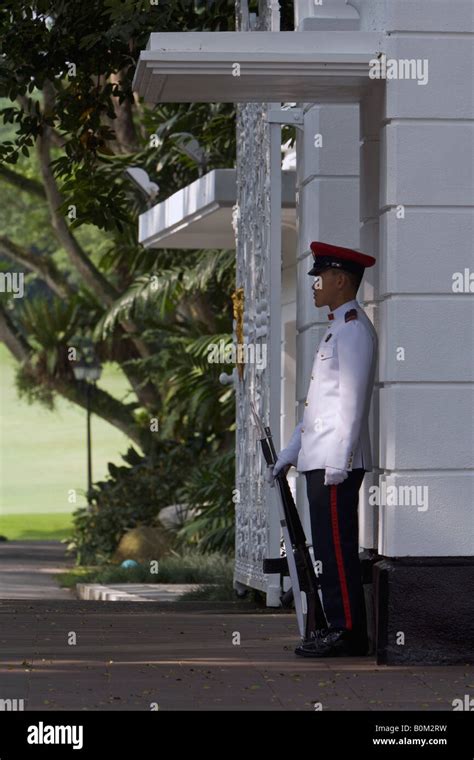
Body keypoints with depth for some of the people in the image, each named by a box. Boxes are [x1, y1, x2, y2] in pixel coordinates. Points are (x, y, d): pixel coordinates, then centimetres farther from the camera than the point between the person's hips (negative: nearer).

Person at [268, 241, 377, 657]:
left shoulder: (354, 329, -11)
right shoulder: (338, 328, 21)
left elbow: (352, 400, -17)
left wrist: (338, 463, -21)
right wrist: (290, 453, 24)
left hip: (338, 462, -10)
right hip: (322, 461, 10)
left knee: (336, 547, -9)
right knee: (332, 549, 10)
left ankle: (347, 632, -7)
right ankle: (342, 629, 13)